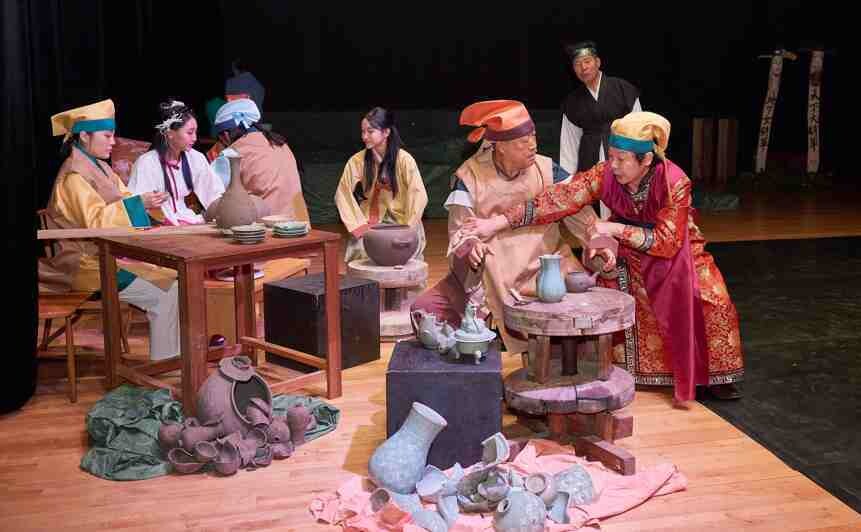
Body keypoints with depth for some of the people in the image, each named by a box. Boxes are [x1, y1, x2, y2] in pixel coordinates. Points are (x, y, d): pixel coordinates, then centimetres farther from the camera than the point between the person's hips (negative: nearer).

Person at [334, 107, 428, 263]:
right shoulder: (357, 161, -3)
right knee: (361, 249, -25)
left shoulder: (404, 159, -10)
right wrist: (359, 226, -9)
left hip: (400, 221, -2)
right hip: (371, 222, 2)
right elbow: (343, 195, -1)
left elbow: (418, 195, -13)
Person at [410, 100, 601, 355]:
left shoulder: (547, 170, 0)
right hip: (489, 275, -1)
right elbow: (460, 231, -8)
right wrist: (470, 246, -31)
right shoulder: (469, 177, -6)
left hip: (544, 269, 1)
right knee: (425, 311, -16)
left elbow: (579, 212, -2)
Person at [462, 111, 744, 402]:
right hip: (627, 247, 2)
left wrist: (616, 229, -34)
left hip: (675, 247, -2)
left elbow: (666, 242, -28)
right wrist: (497, 222, -39)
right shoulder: (605, 173, -24)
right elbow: (559, 198, -31)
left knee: (713, 299, -15)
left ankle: (715, 375, 6)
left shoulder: (675, 183, -29)